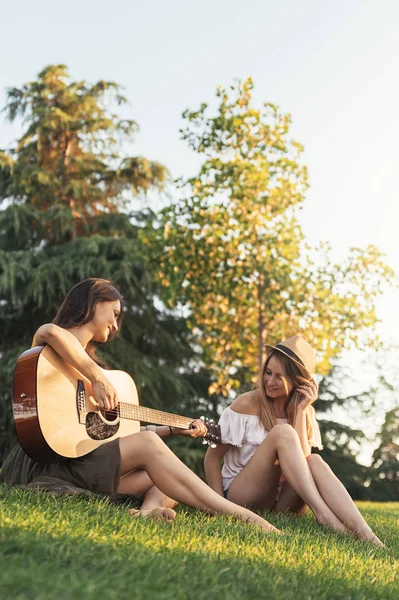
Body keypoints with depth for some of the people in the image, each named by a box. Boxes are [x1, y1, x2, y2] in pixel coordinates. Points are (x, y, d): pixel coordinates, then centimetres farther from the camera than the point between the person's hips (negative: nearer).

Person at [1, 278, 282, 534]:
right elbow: (52, 332, -30)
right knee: (148, 446, -22)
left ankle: (150, 510, -35)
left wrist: (175, 429, 18)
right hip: (48, 463, -9)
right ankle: (240, 516, -26)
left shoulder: (88, 356, 25)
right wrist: (98, 378, -29)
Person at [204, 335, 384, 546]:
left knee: (315, 461, -28)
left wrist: (300, 411, -14)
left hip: (280, 500, 4)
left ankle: (364, 534, -43)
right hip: (241, 496, -4)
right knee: (282, 431, -26)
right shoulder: (247, 404, -8)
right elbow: (212, 456, -6)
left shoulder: (305, 411, 5)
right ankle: (322, 512, -38)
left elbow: (301, 460, -12)